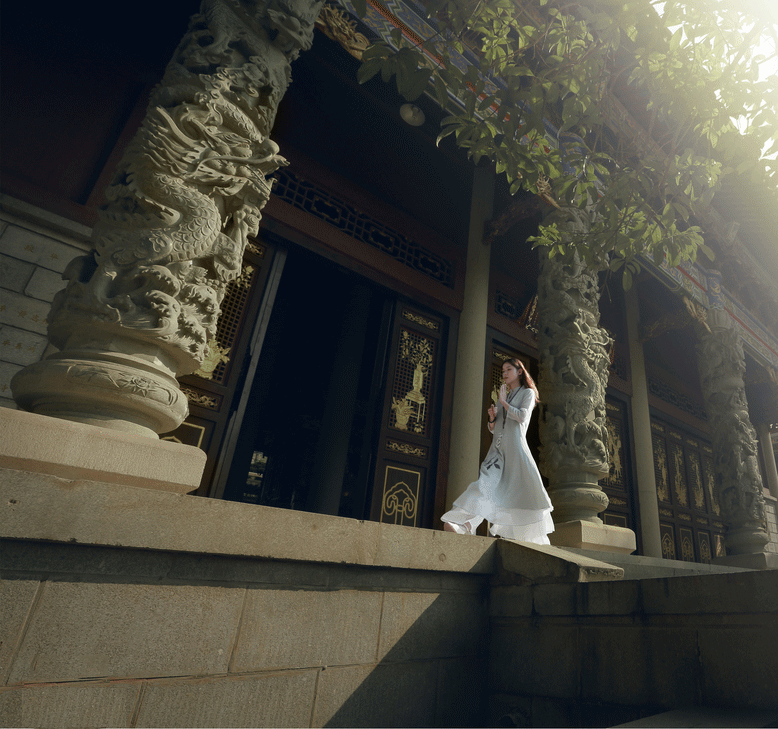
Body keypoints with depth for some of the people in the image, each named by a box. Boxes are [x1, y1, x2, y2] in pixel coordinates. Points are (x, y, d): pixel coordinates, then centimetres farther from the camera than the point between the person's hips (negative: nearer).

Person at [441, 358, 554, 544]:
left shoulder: (527, 393, 11)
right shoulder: (504, 397, 25)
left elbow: (523, 416, -9)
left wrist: (504, 402, 0)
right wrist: (492, 418, 3)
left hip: (516, 447, -4)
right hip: (498, 448, 5)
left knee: (525, 491, -4)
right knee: (486, 483, -12)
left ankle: (538, 537, 10)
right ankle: (464, 525, -28)